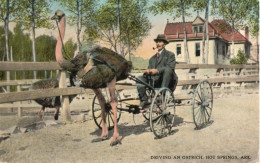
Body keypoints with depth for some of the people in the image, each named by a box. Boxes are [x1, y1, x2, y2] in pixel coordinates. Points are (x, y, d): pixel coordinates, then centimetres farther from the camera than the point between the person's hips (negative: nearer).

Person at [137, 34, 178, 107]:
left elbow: (170, 67, -12)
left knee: (167, 70, -33)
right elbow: (149, 68, 13)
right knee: (139, 78, -13)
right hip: (154, 82, 5)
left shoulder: (170, 54, 6)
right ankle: (144, 100, -17)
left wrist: (157, 70, -27)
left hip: (167, 82, -5)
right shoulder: (152, 58, 23)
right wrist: (147, 71, -14)